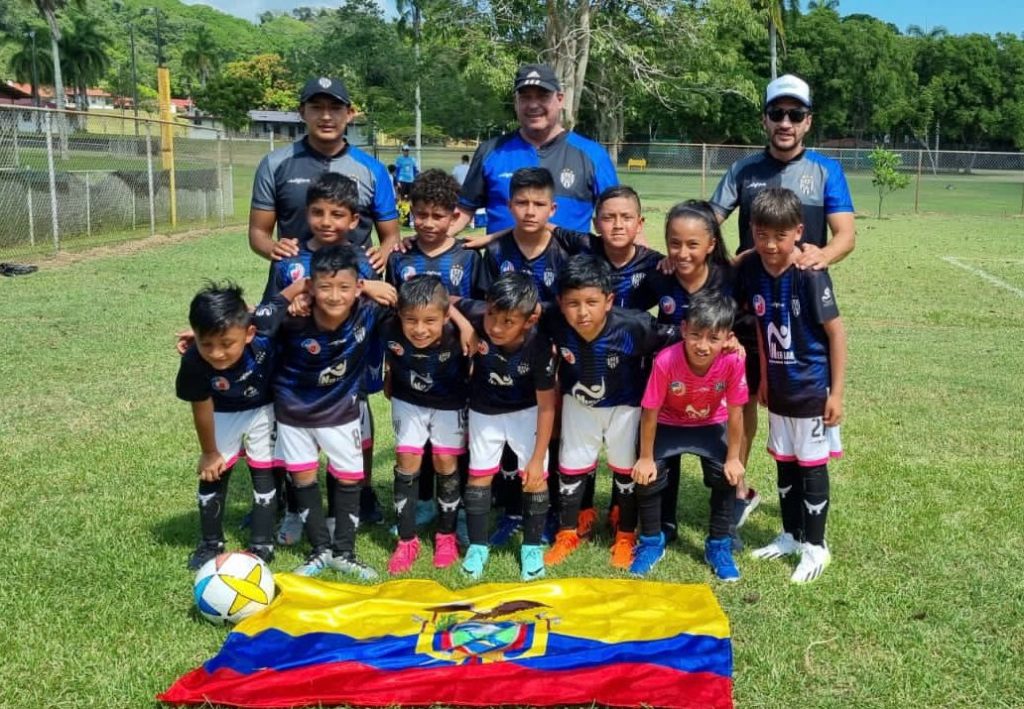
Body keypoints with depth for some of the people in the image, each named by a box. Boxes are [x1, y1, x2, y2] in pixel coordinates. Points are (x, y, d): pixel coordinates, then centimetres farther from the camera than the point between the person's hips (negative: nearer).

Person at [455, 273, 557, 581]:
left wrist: (538, 458, -20)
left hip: (526, 411, -2)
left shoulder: (539, 346, -35)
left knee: (534, 477, -1)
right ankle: (477, 546, 24)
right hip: (484, 410, 2)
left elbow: (546, 405, -25)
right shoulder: (475, 316, -33)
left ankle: (532, 546, 20)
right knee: (480, 474, 9)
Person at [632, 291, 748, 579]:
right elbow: (650, 412, -22)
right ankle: (651, 541, 11)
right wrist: (646, 458, -13)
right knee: (648, 476, -14)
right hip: (668, 424, -1)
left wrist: (733, 459, -11)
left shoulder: (733, 361, -32)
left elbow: (734, 413, -18)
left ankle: (718, 545, 9)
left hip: (710, 424, 1)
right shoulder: (666, 361, -35)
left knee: (726, 476, -14)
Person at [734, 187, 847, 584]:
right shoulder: (750, 271, -6)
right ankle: (791, 535, 32)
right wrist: (763, 374, 9)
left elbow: (836, 332, -15)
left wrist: (836, 392, -15)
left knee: (811, 466, 4)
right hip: (778, 387, 5)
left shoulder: (810, 276, -21)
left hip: (811, 388, -5)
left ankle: (815, 546, 18)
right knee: (784, 463, 16)